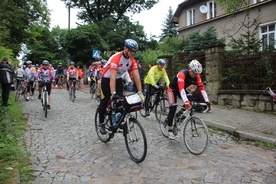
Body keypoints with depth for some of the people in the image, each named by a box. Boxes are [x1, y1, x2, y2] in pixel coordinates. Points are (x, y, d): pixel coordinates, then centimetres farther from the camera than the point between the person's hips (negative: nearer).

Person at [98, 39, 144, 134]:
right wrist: (113, 93, -48)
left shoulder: (132, 60, -15)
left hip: (118, 78, 5)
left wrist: (140, 92, -25)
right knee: (105, 101, 0)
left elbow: (136, 76, -18)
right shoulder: (116, 58, -33)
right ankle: (101, 123, 14)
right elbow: (112, 77, -40)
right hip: (107, 78, -5)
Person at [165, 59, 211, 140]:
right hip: (173, 89, -5)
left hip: (182, 89, 6)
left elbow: (201, 88, -22)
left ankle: (179, 114, 2)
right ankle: (170, 131, -1)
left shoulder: (196, 76, -19)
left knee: (190, 99, -22)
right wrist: (186, 102, -60)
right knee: (173, 108, -11)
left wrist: (207, 101, -31)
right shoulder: (182, 74, -37)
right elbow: (181, 88, -48)